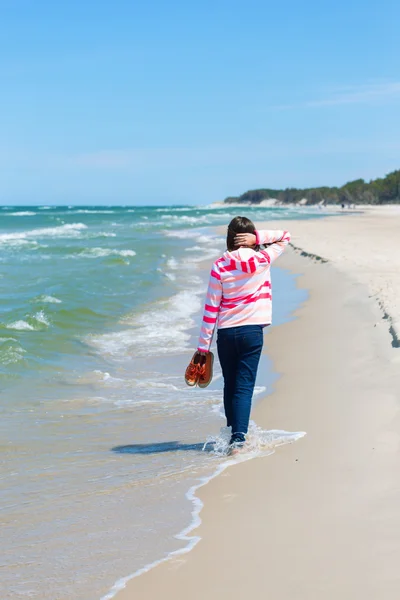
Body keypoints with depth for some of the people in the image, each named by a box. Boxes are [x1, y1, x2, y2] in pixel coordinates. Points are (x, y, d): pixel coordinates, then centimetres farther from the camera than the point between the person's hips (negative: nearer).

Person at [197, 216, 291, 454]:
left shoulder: (220, 266, -4)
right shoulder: (263, 260, -4)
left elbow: (211, 308, -3)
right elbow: (285, 236, 12)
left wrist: (204, 345, 2)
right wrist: (257, 238, -4)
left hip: (226, 333, 1)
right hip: (252, 331, -1)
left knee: (230, 385, 16)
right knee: (244, 386, -3)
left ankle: (233, 432, 28)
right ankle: (239, 437, -16)